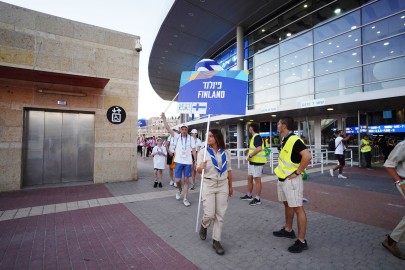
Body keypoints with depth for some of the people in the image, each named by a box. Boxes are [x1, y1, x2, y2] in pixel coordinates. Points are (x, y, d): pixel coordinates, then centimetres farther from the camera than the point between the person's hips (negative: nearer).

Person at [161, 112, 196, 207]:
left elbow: (193, 150, 0)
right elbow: (168, 128, -7)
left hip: (188, 162, 0)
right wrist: (164, 118, -15)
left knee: (186, 180, 4)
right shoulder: (177, 136, 0)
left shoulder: (190, 138, 0)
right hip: (179, 162, 0)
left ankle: (185, 198, 15)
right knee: (178, 180, 2)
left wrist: (196, 161, -4)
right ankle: (179, 190, 36)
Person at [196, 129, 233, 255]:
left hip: (223, 185, 2)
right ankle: (204, 226, 33)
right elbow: (198, 170, -6)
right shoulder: (203, 152, -6)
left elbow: (229, 170, 9)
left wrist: (230, 186, 13)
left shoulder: (226, 153, 2)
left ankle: (216, 241, 22)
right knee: (209, 214, -2)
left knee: (220, 215, 6)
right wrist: (201, 167, -30)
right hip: (208, 184, -2)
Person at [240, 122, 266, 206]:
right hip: (252, 161, 10)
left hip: (257, 161, -10)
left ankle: (257, 199, 10)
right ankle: (249, 195, 31)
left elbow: (259, 148, -29)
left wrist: (250, 156, -24)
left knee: (257, 180, -1)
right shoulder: (254, 137, 15)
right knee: (249, 178, 17)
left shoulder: (257, 137, -16)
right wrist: (250, 150, 17)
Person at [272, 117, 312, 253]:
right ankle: (288, 230, 38)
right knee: (287, 204, 21)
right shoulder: (284, 140, 10)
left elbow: (307, 156, -31)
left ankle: (302, 241, 10)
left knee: (298, 208, 0)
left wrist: (297, 172, -23)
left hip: (291, 180, -10)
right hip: (282, 179, 10)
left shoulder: (294, 140, -20)